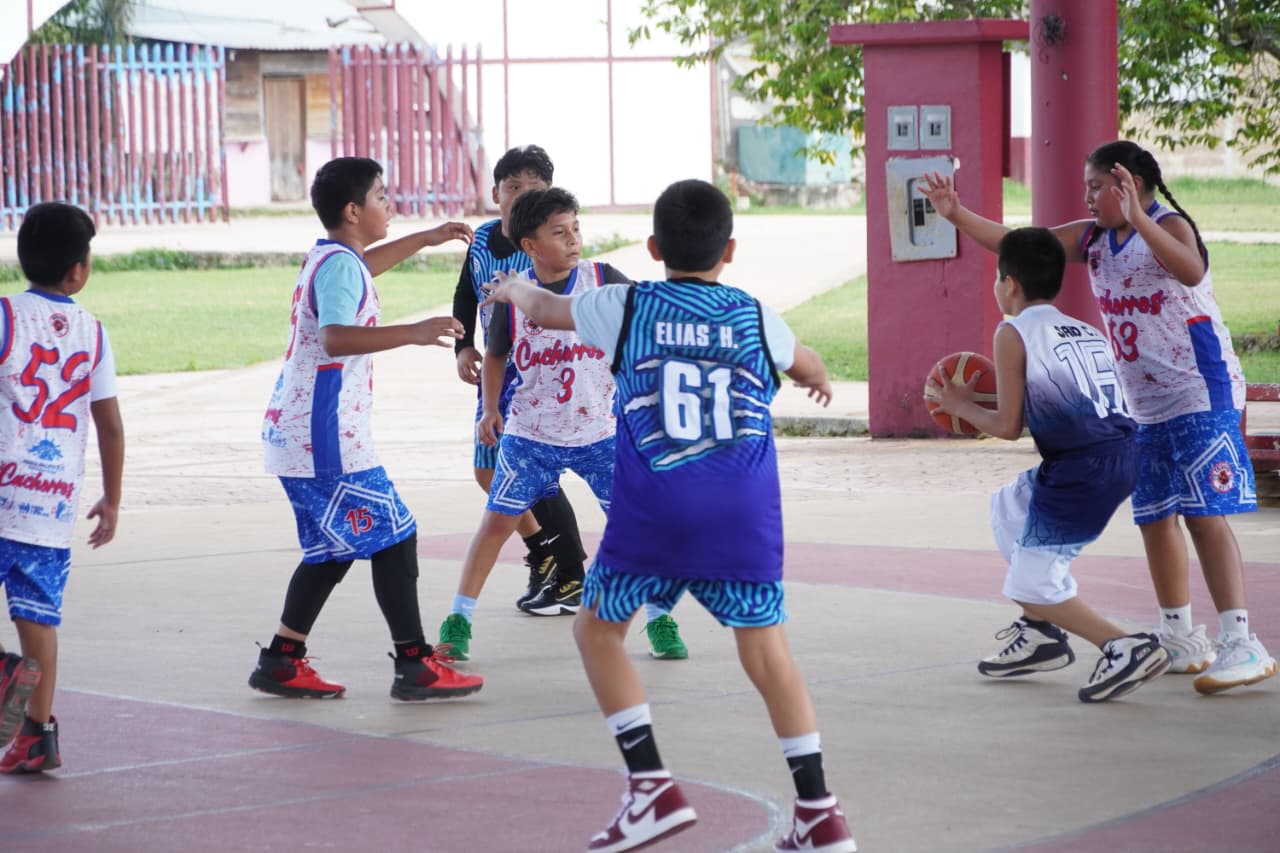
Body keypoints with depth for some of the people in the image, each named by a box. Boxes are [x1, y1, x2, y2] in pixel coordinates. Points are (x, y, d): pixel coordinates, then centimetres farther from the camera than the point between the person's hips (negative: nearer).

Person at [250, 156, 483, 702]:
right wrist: (412, 333, -38)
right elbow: (336, 336, -32)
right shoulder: (340, 265, -14)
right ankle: (415, 667, -4)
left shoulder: (327, 257, 16)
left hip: (295, 433, 10)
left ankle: (281, 662, 16)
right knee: (393, 538, -6)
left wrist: (426, 239, 47)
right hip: (326, 438, -10)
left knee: (330, 551, 15)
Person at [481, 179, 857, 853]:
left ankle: (652, 787, 6)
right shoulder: (757, 320, 12)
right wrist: (819, 380, 61)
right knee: (767, 651, 10)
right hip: (744, 517, 2)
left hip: (653, 514, -2)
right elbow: (806, 365, 36)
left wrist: (514, 289, 52)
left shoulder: (625, 308, 8)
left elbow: (542, 308, 28)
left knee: (597, 629, 16)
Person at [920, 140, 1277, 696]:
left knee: (1204, 515, -15)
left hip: (1201, 396, -8)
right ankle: (1181, 640, 19)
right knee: (1155, 518, 9)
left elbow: (1191, 271, -36)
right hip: (1147, 406, 9)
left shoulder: (1169, 226, -14)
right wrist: (957, 215, -2)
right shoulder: (1092, 238, 8)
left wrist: (1137, 220, -45)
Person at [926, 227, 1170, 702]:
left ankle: (1123, 649, -12)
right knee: (1007, 507, 30)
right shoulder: (1084, 332, 18)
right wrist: (984, 400, 31)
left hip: (1081, 473, -8)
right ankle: (1040, 635, 35)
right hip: (1121, 458, 8)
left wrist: (961, 406, 14)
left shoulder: (1014, 334, -4)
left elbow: (1008, 428, -4)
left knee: (1032, 586, 3)